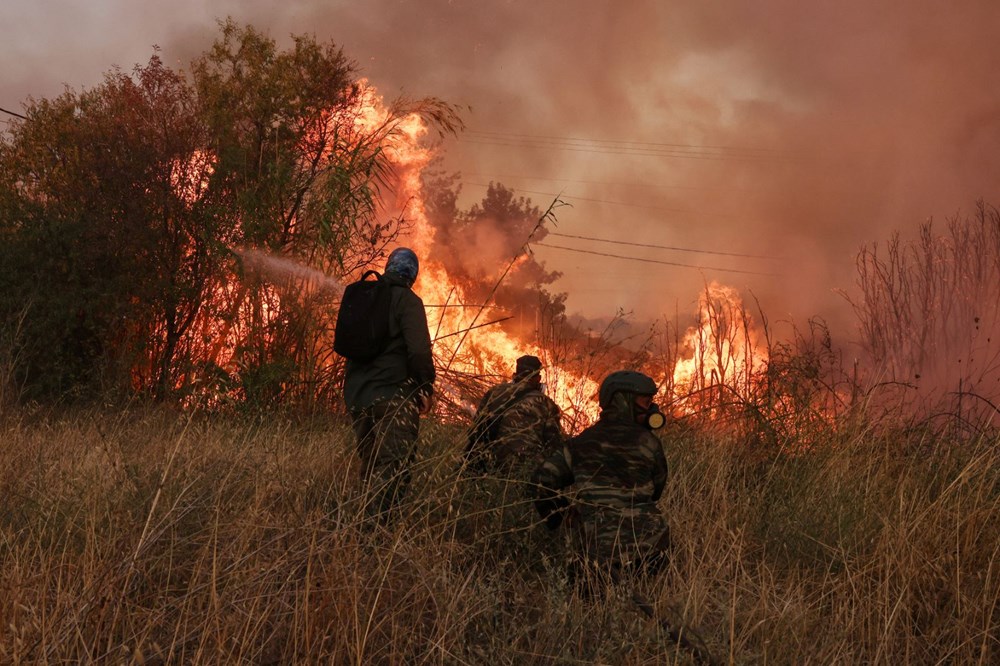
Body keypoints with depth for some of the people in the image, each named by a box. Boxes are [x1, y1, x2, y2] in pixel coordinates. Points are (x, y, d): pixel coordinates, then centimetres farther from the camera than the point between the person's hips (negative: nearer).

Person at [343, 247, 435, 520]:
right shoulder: (407, 300, -8)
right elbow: (419, 349, -18)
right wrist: (426, 387, -6)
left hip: (357, 395, 7)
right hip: (394, 395, -7)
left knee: (370, 465, 16)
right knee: (394, 466, -8)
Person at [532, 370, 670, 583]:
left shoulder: (581, 443, 7)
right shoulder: (646, 441, -1)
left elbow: (543, 479, 5)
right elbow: (656, 490, 11)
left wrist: (556, 516, 21)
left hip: (598, 550, 1)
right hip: (648, 547, -1)